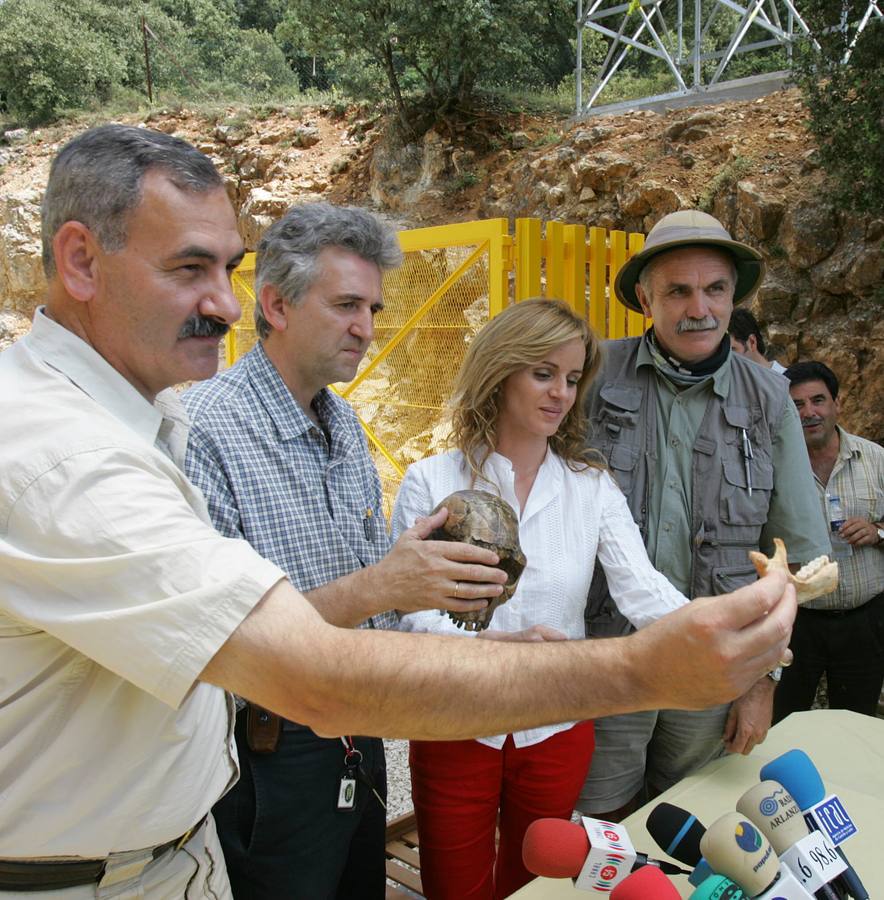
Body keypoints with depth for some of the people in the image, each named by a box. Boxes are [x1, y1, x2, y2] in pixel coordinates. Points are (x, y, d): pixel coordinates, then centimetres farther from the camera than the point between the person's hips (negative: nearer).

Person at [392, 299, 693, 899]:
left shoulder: (592, 486, -2)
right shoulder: (431, 481, -9)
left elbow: (645, 590, -14)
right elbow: (409, 613, -14)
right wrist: (496, 644, -30)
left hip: (558, 730, 2)